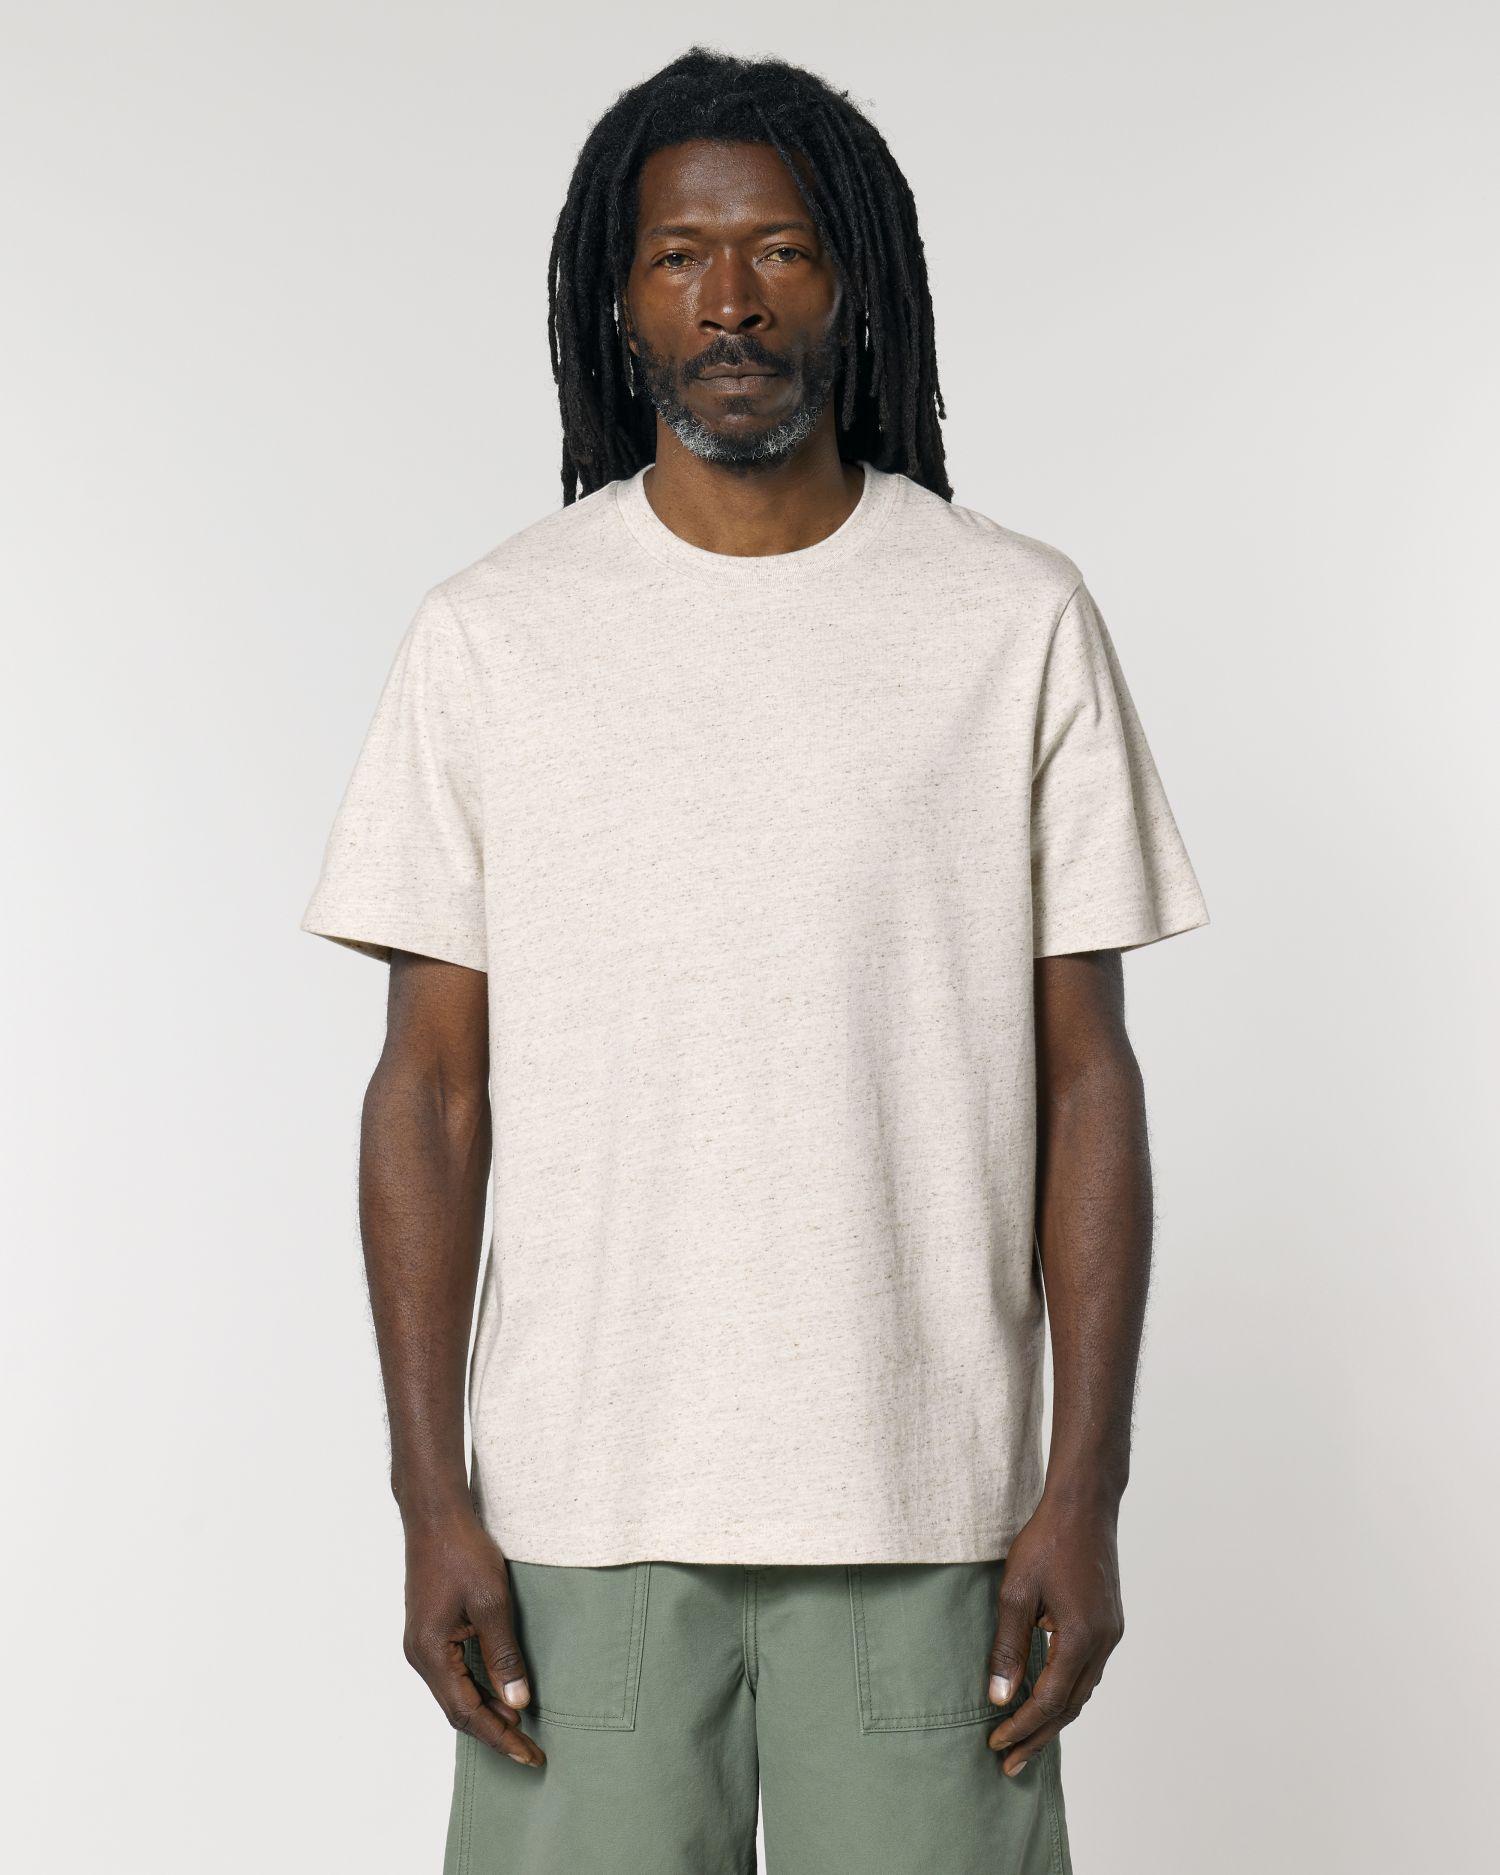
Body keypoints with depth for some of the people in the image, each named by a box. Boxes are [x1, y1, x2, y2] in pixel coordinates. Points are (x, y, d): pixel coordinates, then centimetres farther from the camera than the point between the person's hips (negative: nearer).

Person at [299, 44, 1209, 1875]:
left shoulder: (1020, 621, 1)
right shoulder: (487, 638, 2)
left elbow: (1084, 1081, 2)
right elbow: (432, 1090, 2)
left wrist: (1084, 1489, -3)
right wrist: (432, 1501, -3)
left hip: (927, 1509, 0)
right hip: (579, 1507, 0)